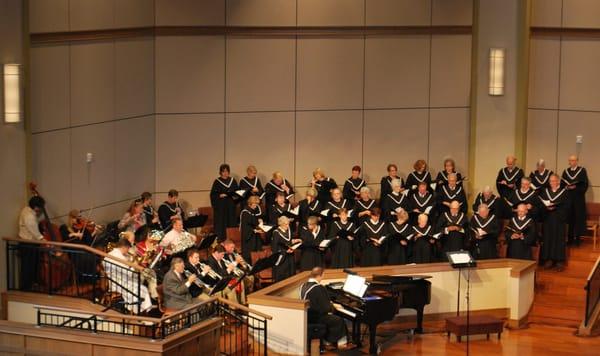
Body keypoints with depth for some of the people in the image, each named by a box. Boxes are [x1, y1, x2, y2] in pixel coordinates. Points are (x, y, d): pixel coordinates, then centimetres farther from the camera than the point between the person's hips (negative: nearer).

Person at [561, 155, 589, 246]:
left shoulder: (582, 170, 0)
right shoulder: (565, 171, 13)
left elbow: (585, 184, -5)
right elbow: (562, 184, 12)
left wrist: (575, 187, -17)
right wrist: (566, 187, -9)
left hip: (578, 197, -3)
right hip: (568, 197, 3)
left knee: (578, 217, -3)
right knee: (569, 217, 2)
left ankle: (578, 237, 3)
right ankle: (570, 237, 9)